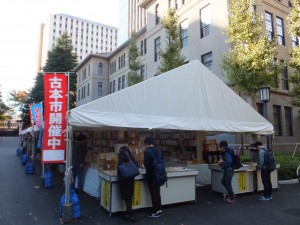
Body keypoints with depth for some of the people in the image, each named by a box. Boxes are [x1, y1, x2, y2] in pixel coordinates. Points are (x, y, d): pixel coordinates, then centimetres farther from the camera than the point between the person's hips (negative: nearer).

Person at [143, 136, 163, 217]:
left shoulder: (147, 151, -16)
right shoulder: (158, 150, 5)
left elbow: (146, 164, -19)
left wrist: (148, 168, 2)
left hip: (151, 175, -7)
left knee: (153, 193, 3)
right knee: (157, 193, 16)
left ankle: (155, 211, 13)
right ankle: (159, 209, 25)